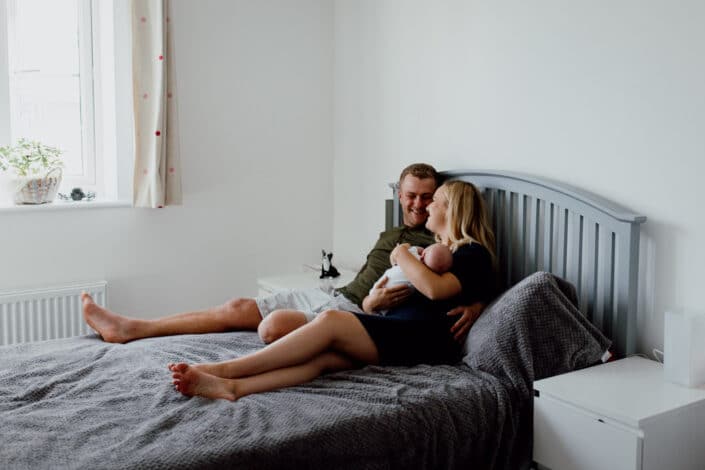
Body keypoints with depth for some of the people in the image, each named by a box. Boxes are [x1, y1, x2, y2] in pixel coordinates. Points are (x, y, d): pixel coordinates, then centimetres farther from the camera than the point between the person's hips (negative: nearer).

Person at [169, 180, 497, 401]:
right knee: (325, 355, -24)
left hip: (427, 338, -8)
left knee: (331, 320, -27)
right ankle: (231, 386, -45)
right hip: (398, 330, 8)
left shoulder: (473, 254, 1)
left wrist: (403, 256, -4)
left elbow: (434, 288, -18)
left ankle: (224, 369, -30)